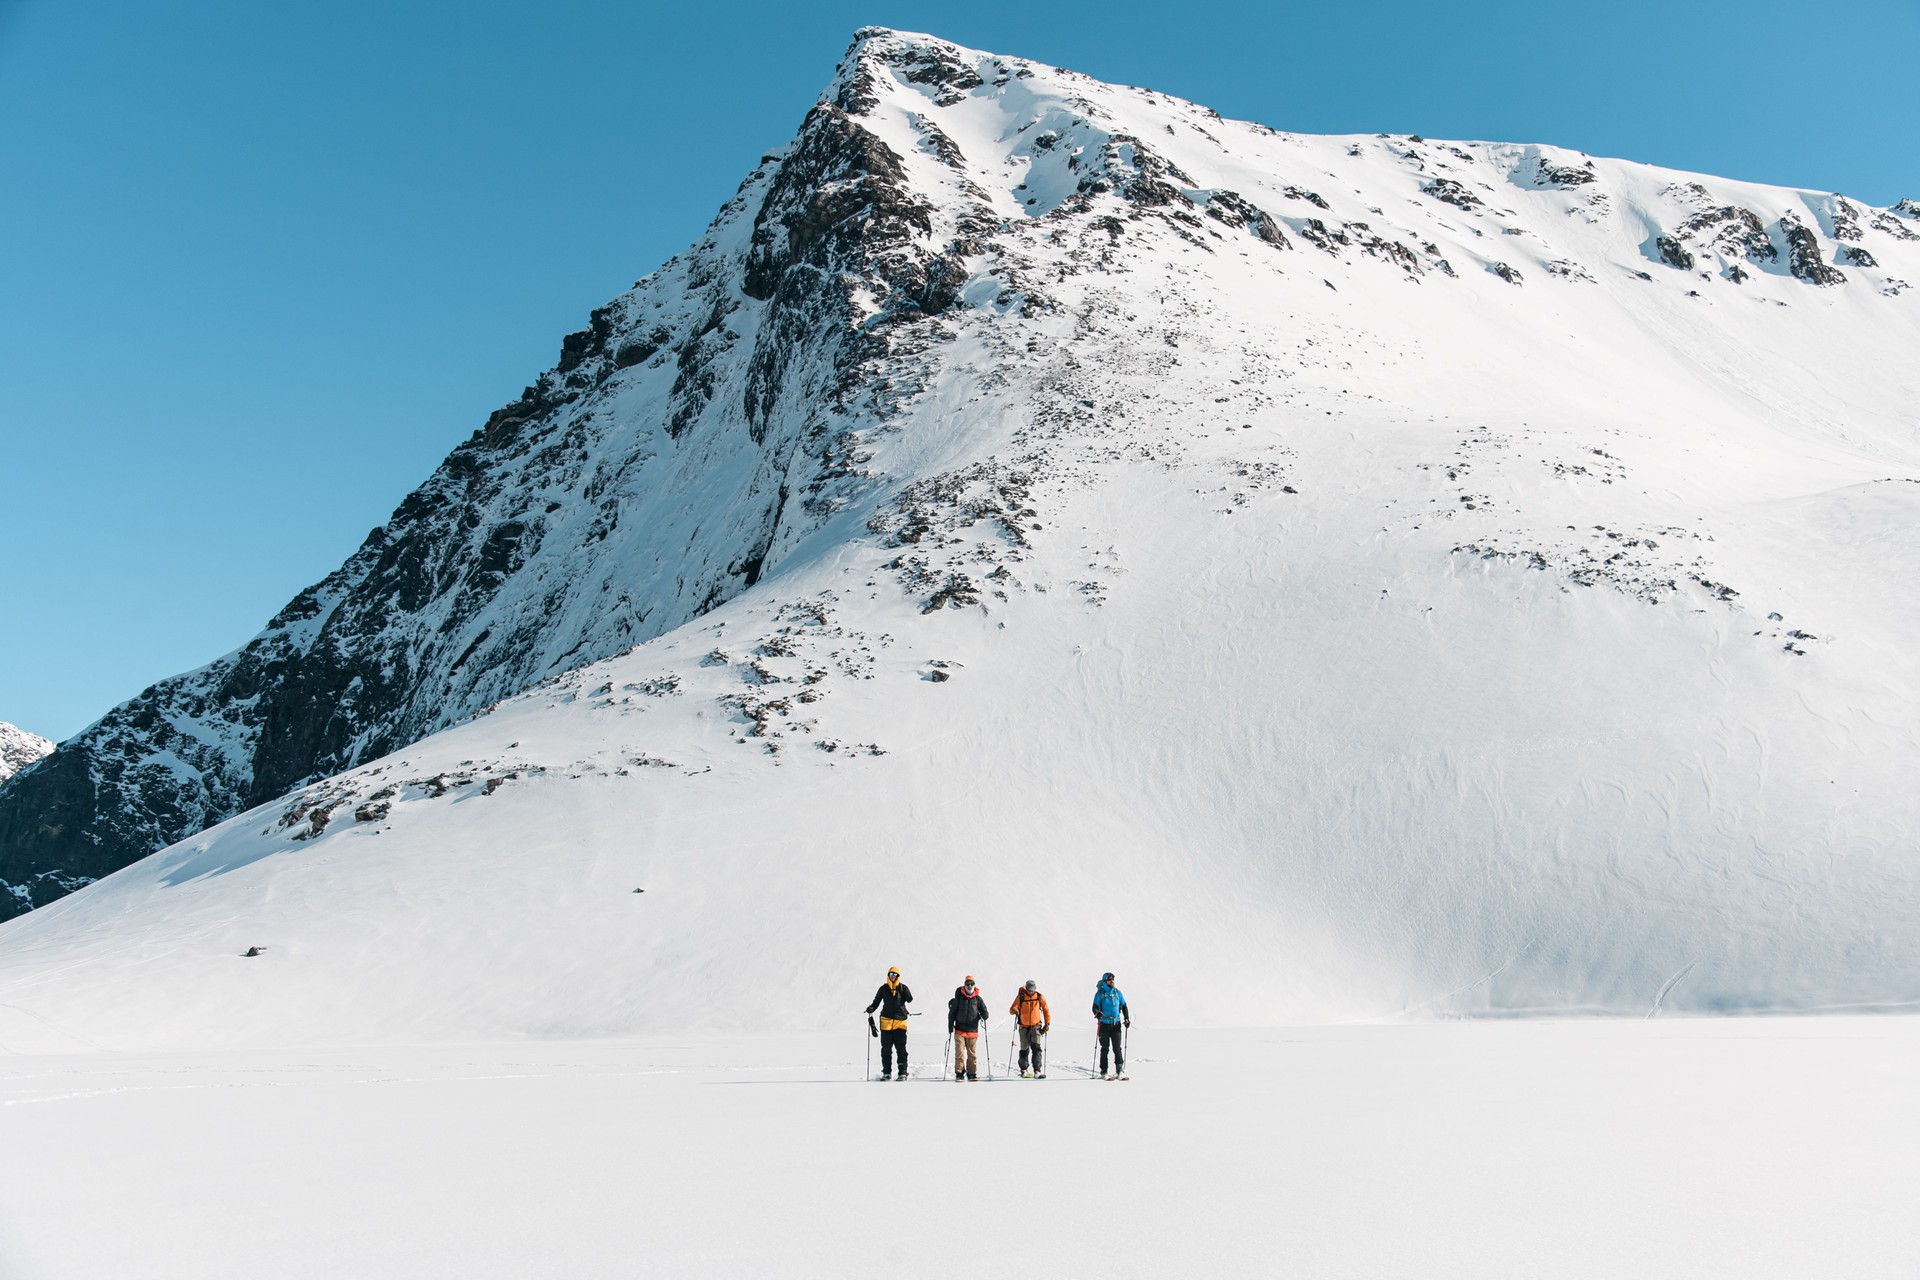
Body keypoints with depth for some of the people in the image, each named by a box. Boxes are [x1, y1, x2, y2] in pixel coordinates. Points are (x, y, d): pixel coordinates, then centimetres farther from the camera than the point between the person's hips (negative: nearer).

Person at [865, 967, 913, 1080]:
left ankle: (903, 1073, 1)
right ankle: (887, 1073, 12)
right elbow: (876, 1002, 11)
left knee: (901, 1048, -3)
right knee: (886, 1049, 4)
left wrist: (906, 992, -25)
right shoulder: (884, 988, 8)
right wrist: (871, 1008, -8)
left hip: (900, 1021, -2)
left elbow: (909, 999, -8)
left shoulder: (902, 987, 3)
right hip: (886, 1021, 2)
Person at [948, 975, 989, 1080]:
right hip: (959, 1029, -1)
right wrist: (950, 1025, 0)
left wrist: (984, 1016, -16)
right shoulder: (959, 998, 1)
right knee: (959, 1052, -6)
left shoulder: (978, 999, 4)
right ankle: (959, 1073, 1)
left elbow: (984, 1012, 6)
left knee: (972, 1053, 5)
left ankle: (972, 1073, 14)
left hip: (972, 1030, 1)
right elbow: (952, 1012, 6)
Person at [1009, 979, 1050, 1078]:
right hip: (1024, 1027, 0)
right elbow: (1012, 1009, -8)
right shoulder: (1020, 996, -4)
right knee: (1024, 1049, 6)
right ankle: (1023, 1070, 21)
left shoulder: (1040, 997, -1)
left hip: (1036, 1026, 0)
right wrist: (1015, 1010, -32)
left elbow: (1045, 1010, 9)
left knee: (1036, 1048, -12)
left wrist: (1047, 1023, 1)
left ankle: (1037, 1071, -14)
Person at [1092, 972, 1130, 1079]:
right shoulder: (1100, 993, 0)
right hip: (1104, 1024, -2)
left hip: (1116, 1024, 2)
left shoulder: (1117, 992, 8)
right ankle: (1103, 1072, 10)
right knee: (1104, 1048, 3)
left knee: (1117, 1047, -7)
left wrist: (1127, 1019, 8)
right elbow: (1095, 1007, -3)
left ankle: (1119, 1070, -6)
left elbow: (1124, 1006, 18)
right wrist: (1097, 1013, -25)